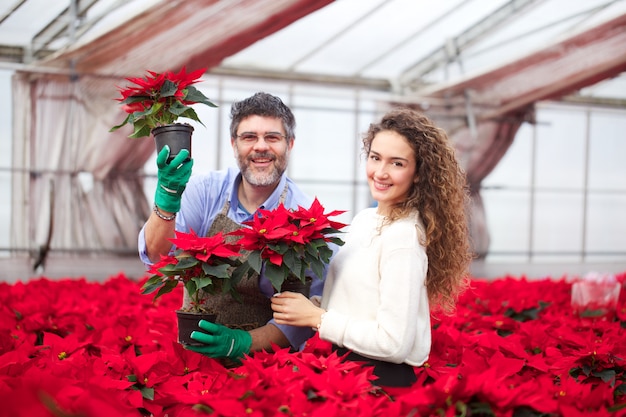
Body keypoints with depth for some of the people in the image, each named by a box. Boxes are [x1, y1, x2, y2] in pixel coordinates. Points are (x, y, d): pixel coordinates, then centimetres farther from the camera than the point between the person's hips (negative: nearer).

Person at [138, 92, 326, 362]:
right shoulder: (206, 190, 1)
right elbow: (156, 256, -7)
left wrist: (244, 342, -23)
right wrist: (168, 196, -23)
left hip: (266, 359, -2)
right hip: (194, 348, 2)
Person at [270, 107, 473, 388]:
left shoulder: (403, 236, -18)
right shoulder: (364, 219, 8)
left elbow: (394, 343, -21)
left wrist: (317, 318, -13)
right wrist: (308, 304, -2)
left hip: (384, 376, -8)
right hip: (346, 360, 8)